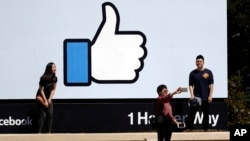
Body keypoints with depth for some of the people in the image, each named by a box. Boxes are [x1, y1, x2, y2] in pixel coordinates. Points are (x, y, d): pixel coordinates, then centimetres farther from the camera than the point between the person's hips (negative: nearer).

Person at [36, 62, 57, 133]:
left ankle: (49, 132, -2)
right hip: (41, 97, -6)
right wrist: (45, 100, -15)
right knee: (43, 115, -12)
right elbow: (41, 90, -15)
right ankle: (39, 132, -10)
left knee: (50, 115, -3)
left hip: (49, 97, 6)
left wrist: (49, 99, -7)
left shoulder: (54, 78, -5)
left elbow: (53, 89, 3)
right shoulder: (44, 78, -22)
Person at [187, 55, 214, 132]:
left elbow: (211, 85, 1)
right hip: (196, 96, 0)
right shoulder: (192, 73, 6)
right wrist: (192, 95, -8)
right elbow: (191, 85, 5)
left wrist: (210, 96, -6)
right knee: (192, 113, -5)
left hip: (205, 97, 0)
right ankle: (190, 129, -2)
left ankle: (206, 129, 12)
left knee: (206, 114, 5)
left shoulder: (208, 72, 3)